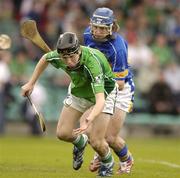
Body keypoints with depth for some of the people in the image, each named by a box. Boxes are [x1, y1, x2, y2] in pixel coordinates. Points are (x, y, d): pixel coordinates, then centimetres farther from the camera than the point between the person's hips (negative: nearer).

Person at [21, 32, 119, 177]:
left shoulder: (92, 63, -44)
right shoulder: (58, 56, -27)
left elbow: (100, 101, -53)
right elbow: (45, 59, 1)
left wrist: (88, 120, -69)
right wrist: (31, 83, 2)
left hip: (104, 91, -5)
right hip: (78, 91, 5)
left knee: (96, 142, -12)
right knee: (63, 133, -2)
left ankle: (107, 163, 22)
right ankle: (81, 142, 34)